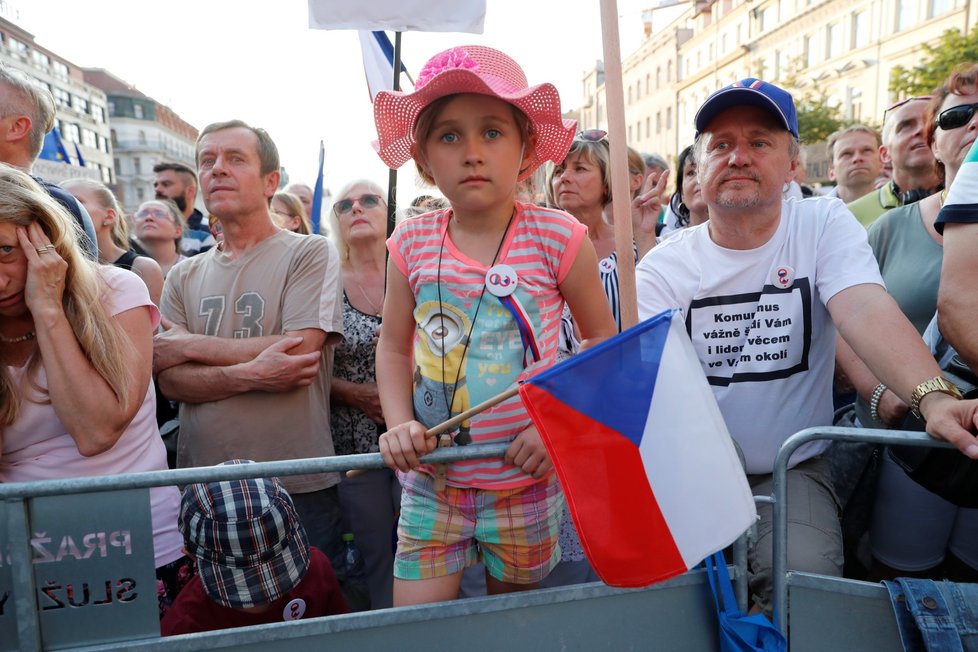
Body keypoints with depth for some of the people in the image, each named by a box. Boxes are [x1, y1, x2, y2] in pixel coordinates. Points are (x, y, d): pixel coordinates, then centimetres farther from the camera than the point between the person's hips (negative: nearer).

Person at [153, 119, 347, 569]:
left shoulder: (310, 253, -5)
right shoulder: (184, 277, 9)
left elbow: (299, 350, -17)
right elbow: (170, 381, -1)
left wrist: (190, 345, -8)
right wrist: (249, 375, -20)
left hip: (299, 486, -4)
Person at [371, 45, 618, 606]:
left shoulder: (557, 237, -13)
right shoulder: (413, 244, -6)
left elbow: (603, 339, -2)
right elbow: (394, 348, 6)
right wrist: (400, 422, -10)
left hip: (525, 481, -1)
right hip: (431, 481, 2)